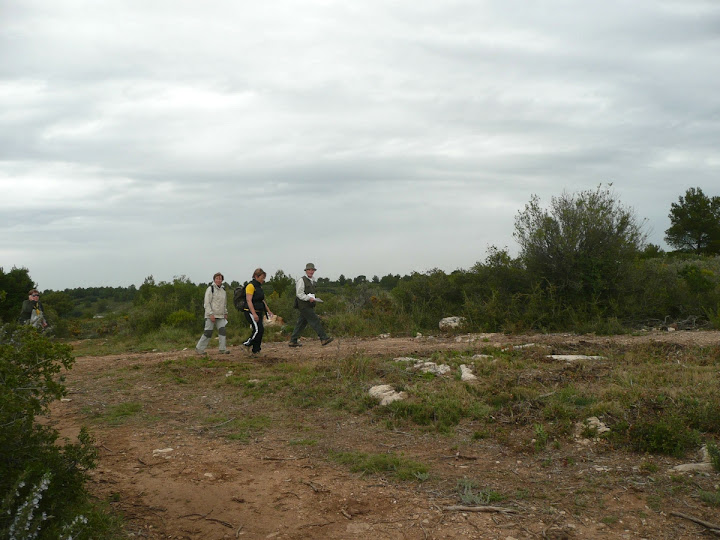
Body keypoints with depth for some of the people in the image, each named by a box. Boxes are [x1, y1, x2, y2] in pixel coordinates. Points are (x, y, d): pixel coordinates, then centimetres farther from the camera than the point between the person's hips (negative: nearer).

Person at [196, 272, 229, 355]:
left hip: (220, 315, 6)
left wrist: (225, 313, 18)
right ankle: (199, 348, 5)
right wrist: (211, 314, -19)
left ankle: (222, 349, -1)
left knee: (222, 330, -4)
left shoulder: (223, 290, 14)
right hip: (211, 315, -6)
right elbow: (207, 303, -13)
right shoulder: (210, 288, -7)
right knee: (208, 332, -6)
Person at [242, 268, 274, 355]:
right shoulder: (251, 286, -12)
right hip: (251, 312, -9)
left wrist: (268, 310, 22)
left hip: (258, 312, 9)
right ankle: (247, 344, -2)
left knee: (260, 331, 6)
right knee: (258, 330, -16)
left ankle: (256, 351, 10)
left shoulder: (259, 286, 16)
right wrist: (254, 314, -26)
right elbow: (249, 300, -20)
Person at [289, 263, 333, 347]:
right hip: (304, 306, -9)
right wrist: (308, 298, -22)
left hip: (309, 306, 9)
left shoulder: (311, 281, 17)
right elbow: (299, 294, -15)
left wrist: (313, 299, 13)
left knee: (301, 323, 9)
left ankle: (293, 341, 13)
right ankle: (324, 338, -10)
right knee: (315, 320, -10)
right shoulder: (302, 280, -10)